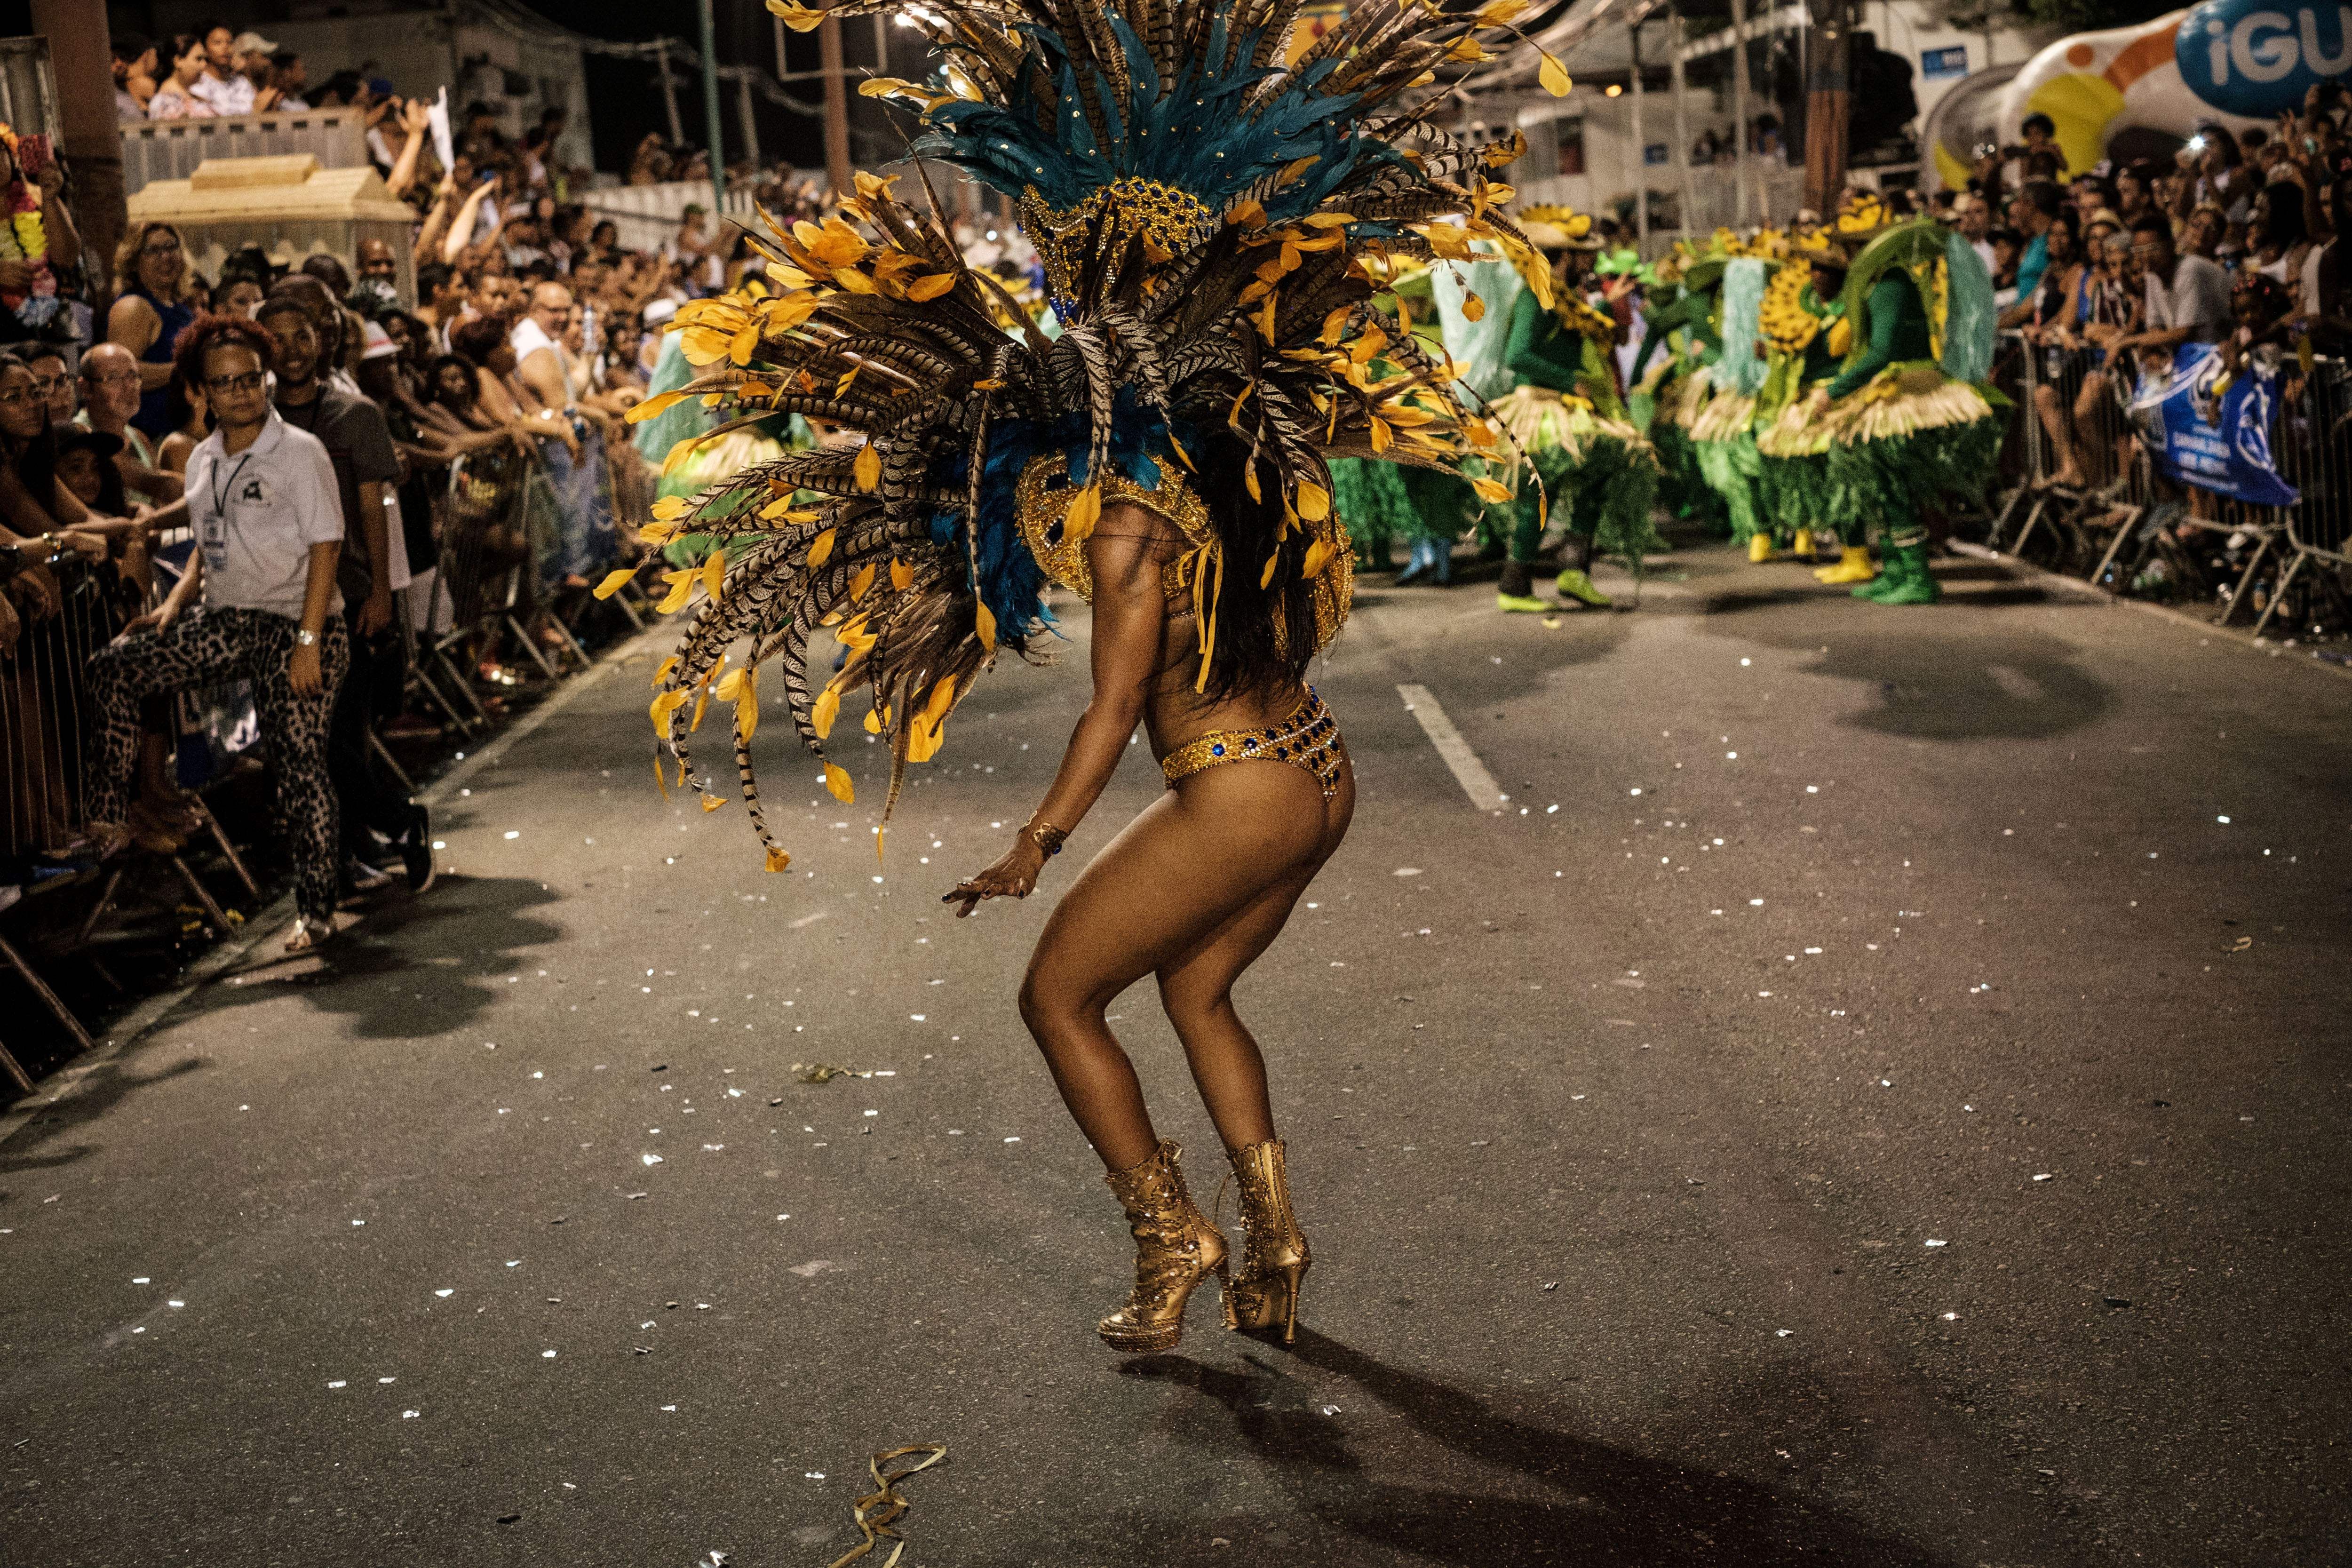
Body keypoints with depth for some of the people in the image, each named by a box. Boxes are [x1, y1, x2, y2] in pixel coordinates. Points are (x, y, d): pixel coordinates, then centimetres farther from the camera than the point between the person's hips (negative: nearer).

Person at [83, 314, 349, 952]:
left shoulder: (298, 452, -9)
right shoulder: (204, 460, 11)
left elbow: (325, 547, -13)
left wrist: (307, 641, -19)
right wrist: (177, 601, 4)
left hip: (295, 625, -6)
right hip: (223, 622, 6)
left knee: (299, 761, -5)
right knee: (113, 667, -8)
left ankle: (317, 910, 6)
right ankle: (109, 817, -1)